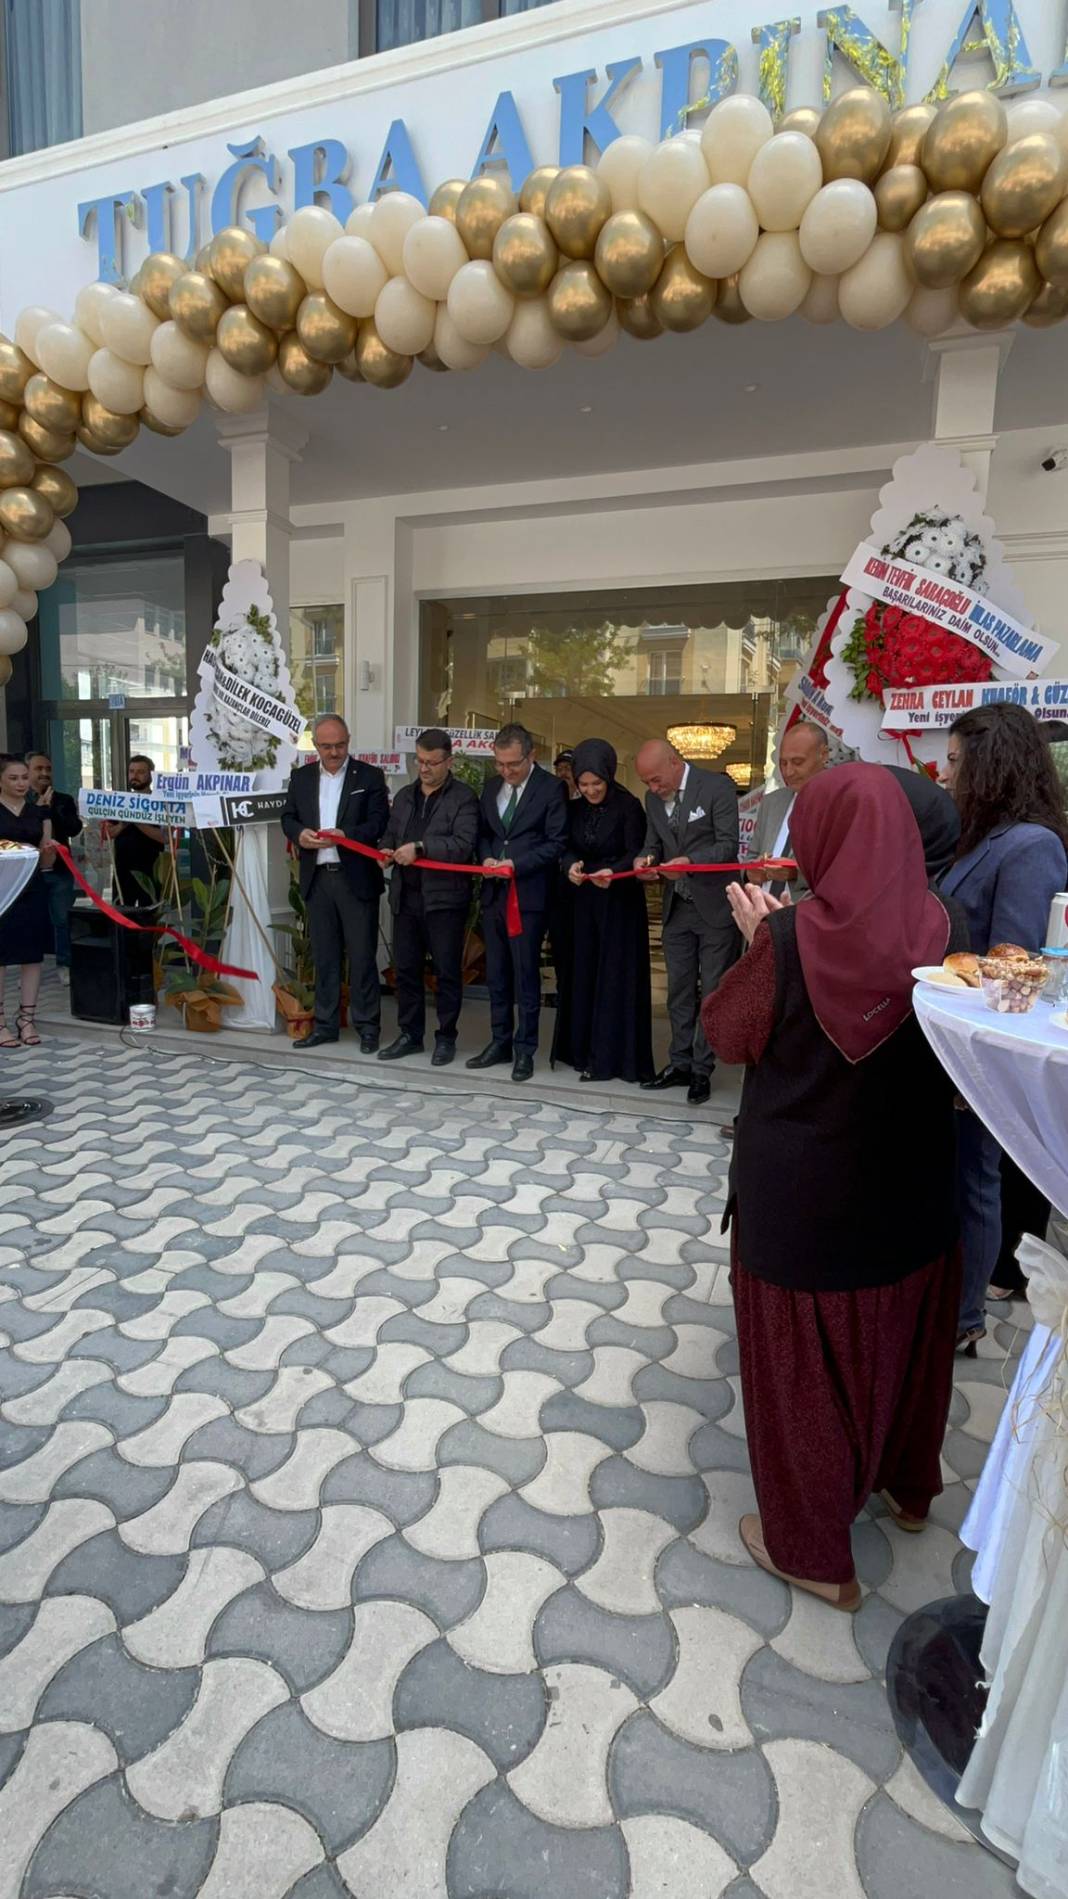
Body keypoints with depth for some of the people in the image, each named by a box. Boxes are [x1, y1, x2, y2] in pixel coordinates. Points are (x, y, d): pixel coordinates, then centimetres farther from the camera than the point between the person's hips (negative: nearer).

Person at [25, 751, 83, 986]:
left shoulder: (64, 800, 8)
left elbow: (75, 829, -5)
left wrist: (50, 809, -12)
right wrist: (38, 808, -14)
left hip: (59, 870, 2)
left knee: (63, 920, 5)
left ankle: (65, 965, 14)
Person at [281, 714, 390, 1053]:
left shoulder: (370, 776, 0)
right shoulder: (301, 777, 12)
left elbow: (379, 822, -8)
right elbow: (288, 818, 12)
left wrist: (343, 835, -22)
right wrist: (300, 833, -10)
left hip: (356, 878, -4)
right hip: (317, 879, 4)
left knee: (362, 955, 0)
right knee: (324, 956, 10)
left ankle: (367, 1026, 9)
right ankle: (325, 1024, 19)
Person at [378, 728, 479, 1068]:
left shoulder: (464, 798, -4)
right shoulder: (404, 796, 16)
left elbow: (463, 845, -16)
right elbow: (390, 835, 22)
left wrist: (420, 846, -23)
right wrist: (386, 851, -1)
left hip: (445, 898, -6)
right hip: (406, 897, 6)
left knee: (446, 971, 3)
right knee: (405, 968, 10)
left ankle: (446, 1037, 16)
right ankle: (410, 1034, 23)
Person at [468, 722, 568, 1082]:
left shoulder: (551, 788, -6)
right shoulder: (491, 786, 12)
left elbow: (556, 843, -9)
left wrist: (516, 863, -16)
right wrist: (486, 858, -1)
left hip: (528, 894, -6)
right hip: (493, 892, 6)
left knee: (526, 975, 1)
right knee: (496, 974, 12)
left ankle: (524, 1049, 12)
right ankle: (500, 1042, 24)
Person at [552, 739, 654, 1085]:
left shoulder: (628, 806, -10)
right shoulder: (575, 809, 7)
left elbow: (635, 853, -14)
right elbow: (568, 848, 6)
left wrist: (614, 871, -34)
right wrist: (571, 864, -17)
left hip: (620, 901, -5)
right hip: (584, 899, 6)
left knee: (615, 976, -3)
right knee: (583, 972, 8)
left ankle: (611, 1056, 2)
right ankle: (584, 1049, 17)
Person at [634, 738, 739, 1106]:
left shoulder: (717, 787, -11)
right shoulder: (653, 798, 6)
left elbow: (728, 845, -15)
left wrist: (690, 862, -30)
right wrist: (644, 858, -9)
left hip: (714, 907, -6)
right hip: (677, 907, 6)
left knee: (712, 991, 2)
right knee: (679, 990, 11)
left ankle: (702, 1070, 12)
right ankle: (680, 1064, 21)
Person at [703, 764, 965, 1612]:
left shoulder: (791, 938, -22)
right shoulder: (939, 927, -11)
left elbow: (729, 1033, -9)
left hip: (799, 1188, -4)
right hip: (909, 1184, 5)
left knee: (803, 1355, 14)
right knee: (903, 1332, 27)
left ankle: (812, 1548, 32)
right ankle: (906, 1484, 51)